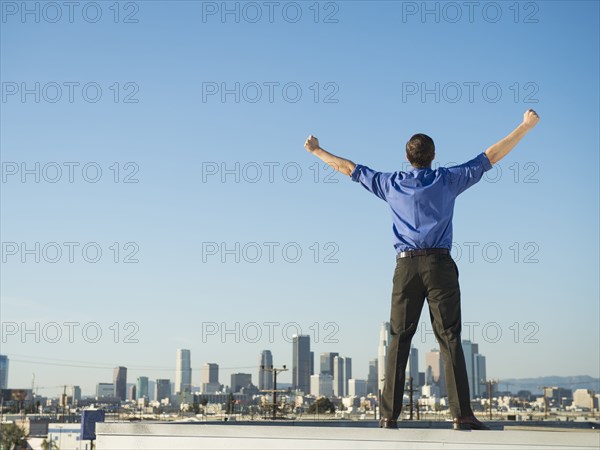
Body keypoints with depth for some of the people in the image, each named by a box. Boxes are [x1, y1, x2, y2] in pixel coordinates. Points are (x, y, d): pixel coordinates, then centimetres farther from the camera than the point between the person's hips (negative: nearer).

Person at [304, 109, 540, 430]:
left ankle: (389, 415, 0)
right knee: (449, 339, -5)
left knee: (399, 340, 4)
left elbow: (349, 168, 22)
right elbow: (491, 156, 10)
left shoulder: (391, 184, 12)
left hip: (406, 266, 2)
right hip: (439, 264, -2)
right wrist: (527, 125, 17)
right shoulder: (448, 179, 7)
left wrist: (316, 151, 36)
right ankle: (461, 415, -10)